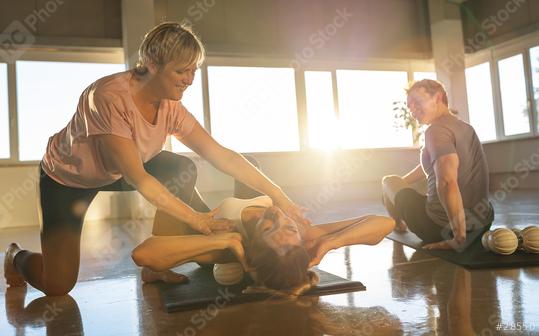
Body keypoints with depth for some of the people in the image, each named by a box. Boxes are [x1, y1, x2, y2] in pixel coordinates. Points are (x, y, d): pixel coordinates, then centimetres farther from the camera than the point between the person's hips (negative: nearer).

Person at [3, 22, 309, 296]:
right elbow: (136, 178, -37)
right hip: (66, 177, -5)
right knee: (58, 285, -9)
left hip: (115, 173, 6)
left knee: (182, 171, -19)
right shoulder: (109, 97, -36)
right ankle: (18, 257, 27)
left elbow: (221, 155, -19)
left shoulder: (170, 105, -16)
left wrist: (278, 195, -24)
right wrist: (195, 218, -37)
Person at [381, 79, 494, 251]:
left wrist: (459, 239, -29)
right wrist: (402, 181, 33)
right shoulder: (465, 127, 10)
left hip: (444, 228, -9)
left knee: (388, 181, 18)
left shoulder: (437, 130, -19)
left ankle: (398, 227, 40)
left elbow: (447, 182, -34)